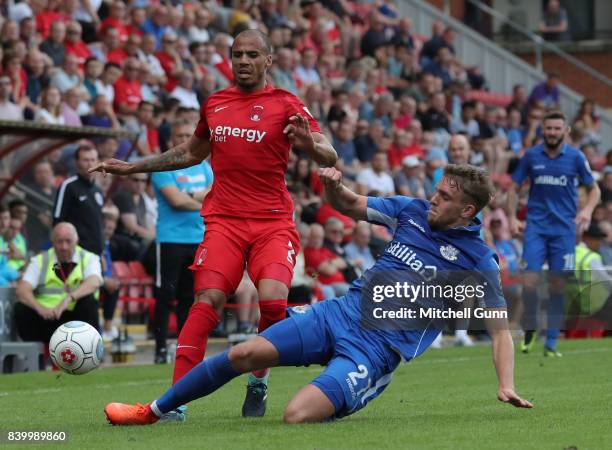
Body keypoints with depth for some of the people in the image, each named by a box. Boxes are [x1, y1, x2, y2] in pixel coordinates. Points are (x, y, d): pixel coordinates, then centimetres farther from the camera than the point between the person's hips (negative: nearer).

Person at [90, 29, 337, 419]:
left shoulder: (285, 105, 2)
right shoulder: (214, 105, 14)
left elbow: (330, 159, -5)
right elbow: (192, 153, 32)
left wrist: (309, 144, -28)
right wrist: (132, 167, 31)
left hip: (273, 222, -2)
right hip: (224, 221, 2)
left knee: (273, 300, -22)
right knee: (208, 301, -17)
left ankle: (258, 382, 4)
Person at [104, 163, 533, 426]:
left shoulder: (477, 259, -6)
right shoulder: (413, 211, 8)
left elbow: (501, 327, -3)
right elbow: (350, 205, 20)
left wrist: (507, 385, -16)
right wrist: (334, 185, -3)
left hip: (377, 348, -5)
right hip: (342, 312, 5)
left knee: (297, 415, -26)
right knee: (244, 354, -8)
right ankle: (152, 411, 8)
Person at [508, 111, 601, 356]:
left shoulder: (576, 157, 0)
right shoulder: (531, 156, 2)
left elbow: (594, 189, 6)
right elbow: (514, 187, 11)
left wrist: (587, 210, -13)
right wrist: (512, 217, -1)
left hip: (564, 228, 0)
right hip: (536, 226, 0)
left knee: (558, 285, 0)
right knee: (530, 280, -12)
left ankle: (551, 343, 8)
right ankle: (530, 330, 11)